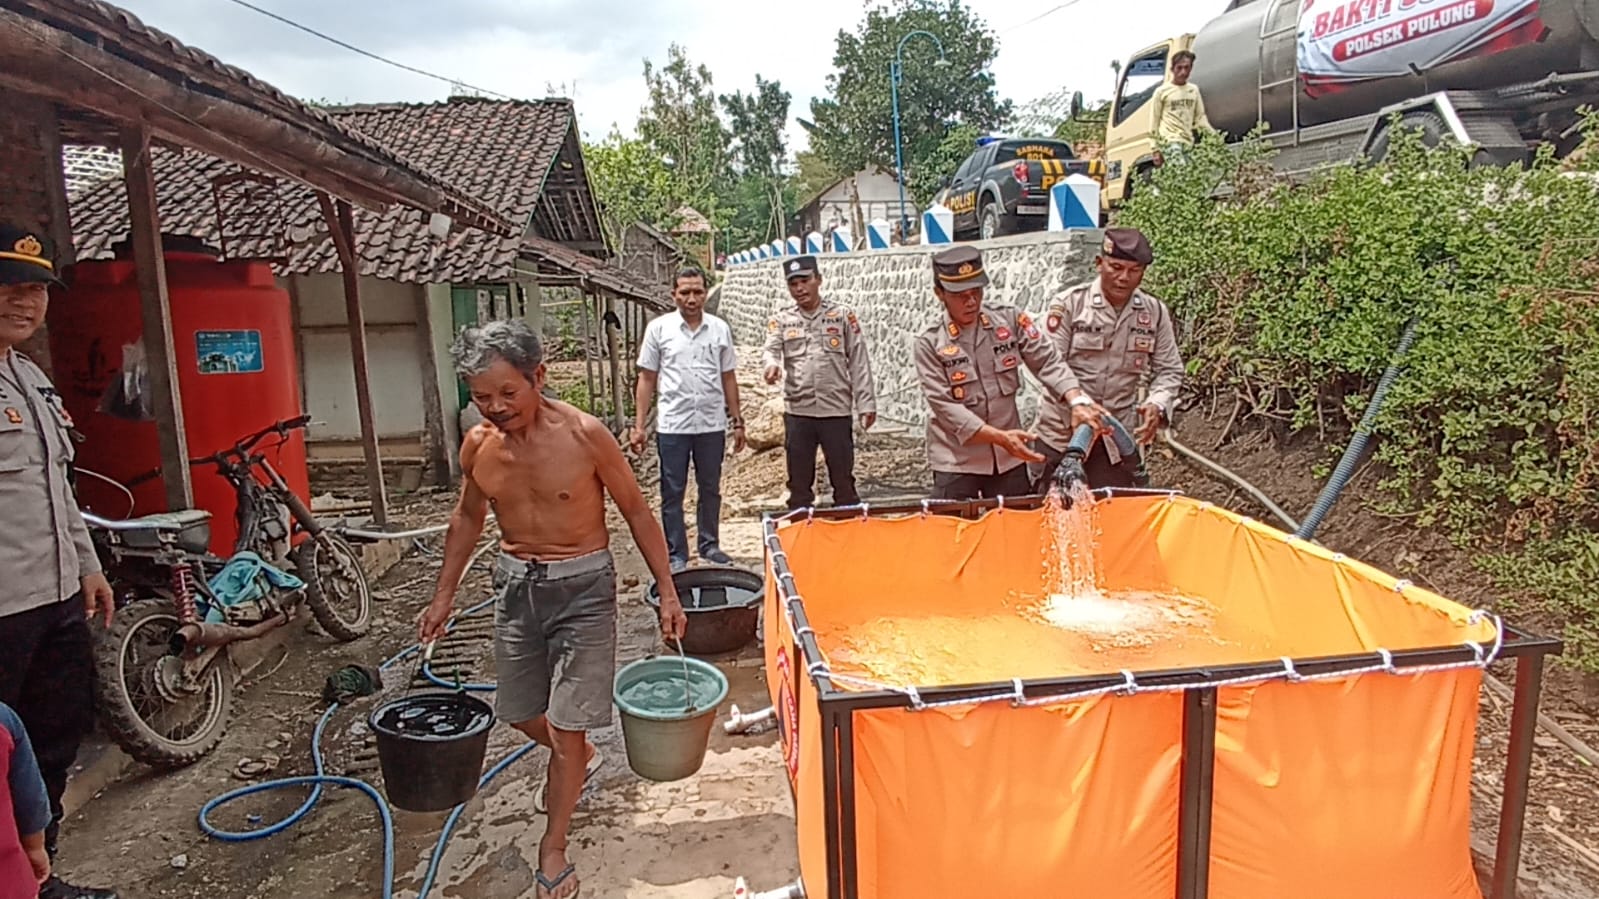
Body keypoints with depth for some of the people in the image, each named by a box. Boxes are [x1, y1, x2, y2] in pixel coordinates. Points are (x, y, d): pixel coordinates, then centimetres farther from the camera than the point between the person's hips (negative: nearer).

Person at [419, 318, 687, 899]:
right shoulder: (477, 446, -6)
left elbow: (636, 511, -9)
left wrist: (667, 591, -9)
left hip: (583, 587, -5)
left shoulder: (584, 435, -19)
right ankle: (580, 761, 48)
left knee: (567, 725, -2)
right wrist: (444, 595, 13)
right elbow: (468, 517, 12)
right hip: (516, 584, 5)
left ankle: (553, 848, 18)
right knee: (521, 713, 16)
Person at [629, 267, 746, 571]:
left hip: (712, 424, 2)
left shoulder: (720, 329, 3)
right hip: (672, 425, -2)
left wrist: (737, 421, 8)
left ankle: (709, 545, 27)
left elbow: (728, 378, 9)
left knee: (711, 488, 13)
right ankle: (676, 554, 16)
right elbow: (647, 379, 1)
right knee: (672, 492, 5)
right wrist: (639, 425, -3)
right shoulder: (659, 328, -2)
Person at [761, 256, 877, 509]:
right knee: (799, 481, 9)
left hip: (837, 411, -1)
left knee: (844, 479, 6)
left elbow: (859, 363, 3)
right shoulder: (781, 321, 9)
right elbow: (770, 349, -7)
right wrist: (772, 364, -31)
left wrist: (865, 403, -3)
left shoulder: (843, 315, 5)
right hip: (797, 412, 2)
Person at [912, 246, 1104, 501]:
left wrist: (1077, 401, -22)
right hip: (955, 461, -3)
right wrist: (1000, 437, -23)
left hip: (1010, 457, 3)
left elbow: (1048, 362, -3)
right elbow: (944, 407, -14)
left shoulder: (1011, 321, 0)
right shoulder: (929, 345, -8)